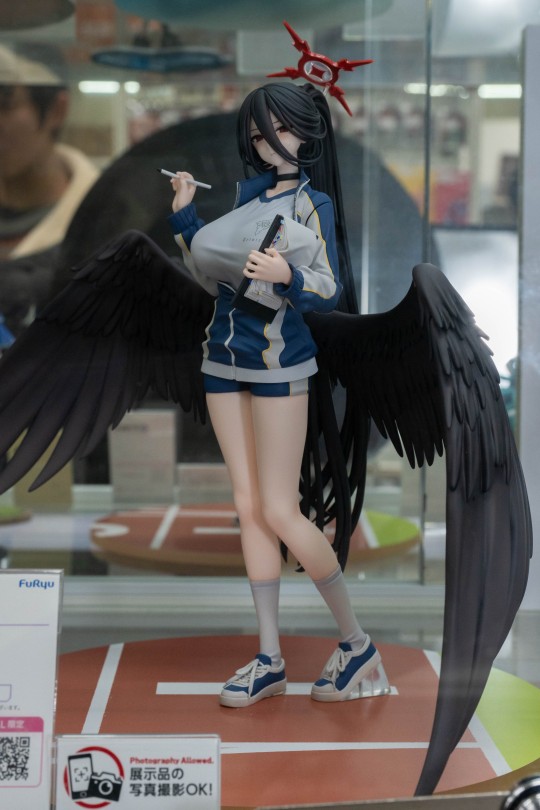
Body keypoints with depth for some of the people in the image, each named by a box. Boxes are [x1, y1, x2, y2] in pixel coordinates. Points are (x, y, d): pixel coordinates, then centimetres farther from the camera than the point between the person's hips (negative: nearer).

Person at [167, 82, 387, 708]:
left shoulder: (312, 204, -6)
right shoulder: (246, 193, 12)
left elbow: (329, 292, -14)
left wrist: (286, 274, -32)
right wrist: (184, 215, 11)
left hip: (278, 365, -7)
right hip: (224, 359, 7)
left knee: (279, 512, -8)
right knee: (249, 509, 6)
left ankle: (356, 642, 10)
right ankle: (269, 660, 13)